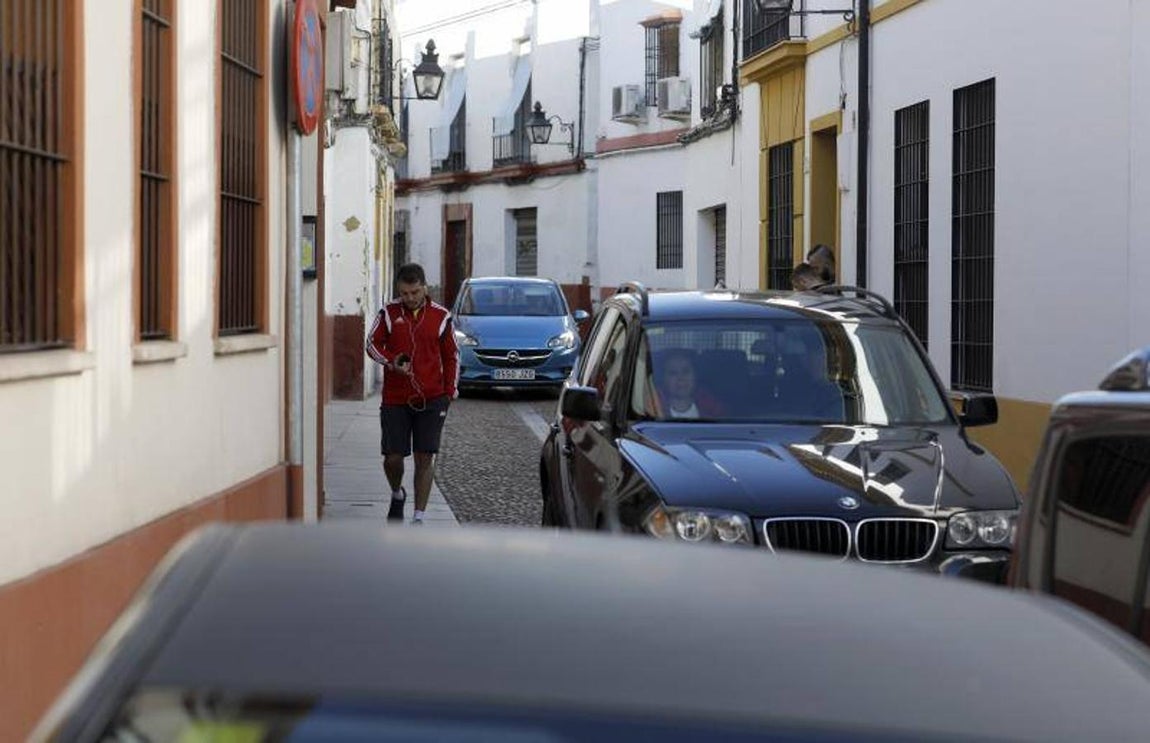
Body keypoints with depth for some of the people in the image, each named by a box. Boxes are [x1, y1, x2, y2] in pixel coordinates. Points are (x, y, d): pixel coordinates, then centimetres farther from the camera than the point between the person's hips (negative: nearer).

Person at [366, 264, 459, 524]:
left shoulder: (441, 317, 2)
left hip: (431, 399, -1)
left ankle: (419, 517, 2)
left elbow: (452, 356, 10)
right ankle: (397, 495, 31)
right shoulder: (389, 313, 2)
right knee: (393, 457, -1)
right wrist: (391, 362, -12)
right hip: (395, 399, 1)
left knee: (425, 457, -4)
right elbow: (372, 343, 8)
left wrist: (449, 393, 3)